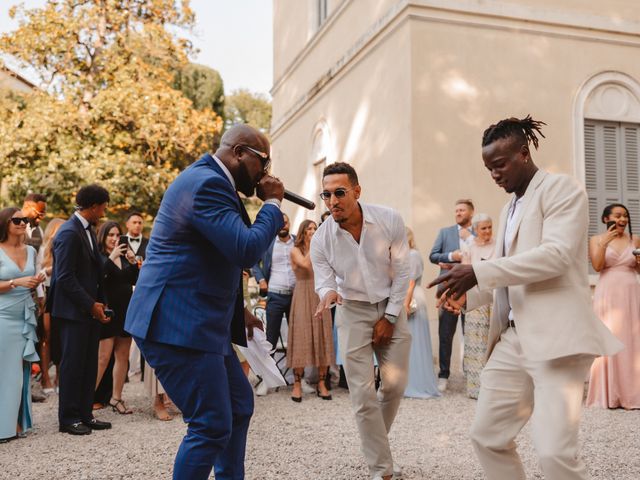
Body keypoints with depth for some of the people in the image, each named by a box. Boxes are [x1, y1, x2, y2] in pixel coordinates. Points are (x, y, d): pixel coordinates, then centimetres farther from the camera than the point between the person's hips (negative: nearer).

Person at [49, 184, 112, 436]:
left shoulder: (88, 229, 12)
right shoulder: (69, 233, -16)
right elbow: (65, 278, -19)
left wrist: (98, 303, 9)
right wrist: (91, 305, -16)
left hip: (90, 308, 9)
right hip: (74, 311, -9)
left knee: (89, 365, 12)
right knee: (73, 364, 1)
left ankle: (85, 414, 22)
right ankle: (68, 418, 14)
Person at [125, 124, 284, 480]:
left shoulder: (212, 181, 18)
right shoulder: (208, 183, -17)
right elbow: (247, 250, -25)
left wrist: (237, 310, 20)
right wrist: (273, 203, -10)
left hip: (200, 322, 11)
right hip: (179, 325, -11)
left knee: (240, 404, 18)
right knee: (213, 425, -6)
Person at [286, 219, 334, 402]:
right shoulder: (296, 251, 3)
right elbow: (306, 264, -17)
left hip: (320, 297, 4)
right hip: (303, 297, -3)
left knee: (322, 339, 1)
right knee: (301, 338, -5)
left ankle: (321, 383, 7)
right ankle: (297, 384, 0)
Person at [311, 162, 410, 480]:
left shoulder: (389, 220, -17)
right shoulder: (321, 239, -16)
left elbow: (402, 272, -8)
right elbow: (324, 282, -7)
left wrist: (389, 317, -8)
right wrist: (328, 294, -32)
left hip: (391, 309, 1)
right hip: (353, 312, -1)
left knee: (395, 385, 5)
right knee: (362, 393, -4)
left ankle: (375, 443, 32)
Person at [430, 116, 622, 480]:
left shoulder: (562, 188, -4)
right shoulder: (510, 208, 20)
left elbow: (556, 254, -19)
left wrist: (478, 272, -23)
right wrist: (468, 295, 5)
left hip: (556, 337, -8)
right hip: (513, 338, 8)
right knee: (487, 436, 10)